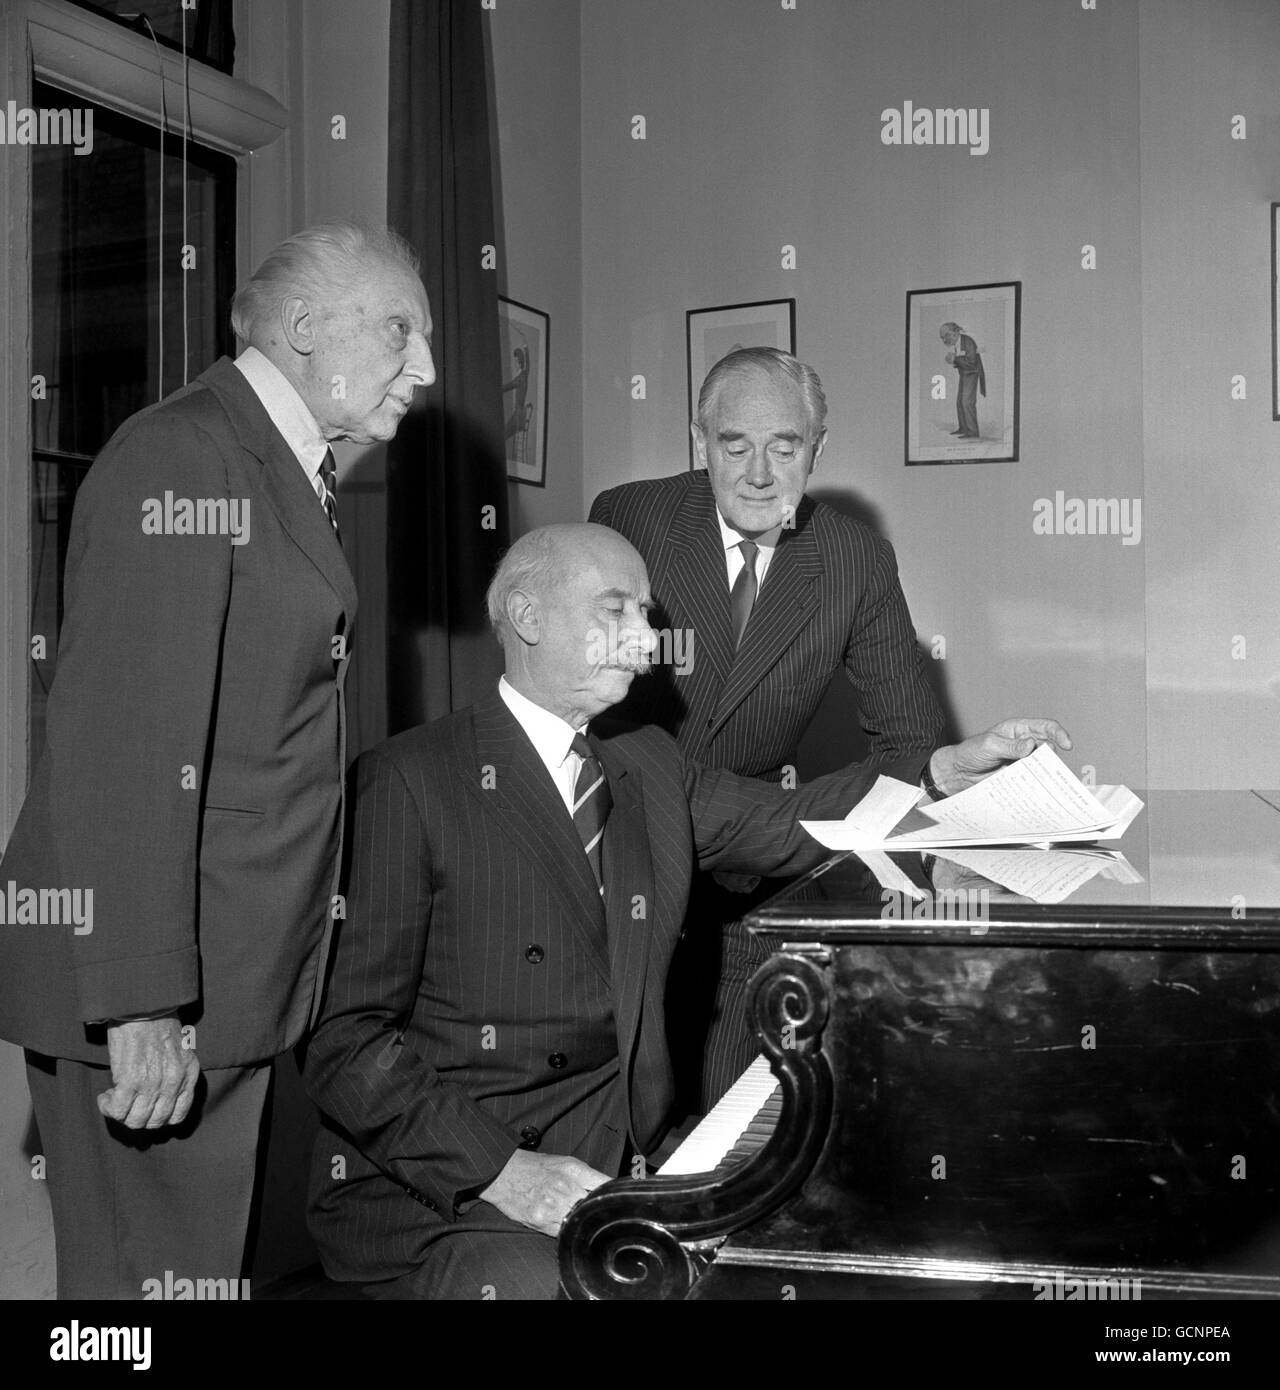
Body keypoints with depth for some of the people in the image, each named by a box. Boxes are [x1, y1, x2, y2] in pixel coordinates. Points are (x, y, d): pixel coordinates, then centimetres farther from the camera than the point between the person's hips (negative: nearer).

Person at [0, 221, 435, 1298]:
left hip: (241, 969, 9)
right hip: (153, 991, -9)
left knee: (211, 1262, 18)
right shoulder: (181, 456, -15)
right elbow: (122, 745, -22)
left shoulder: (291, 471, 14)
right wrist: (143, 1005, -23)